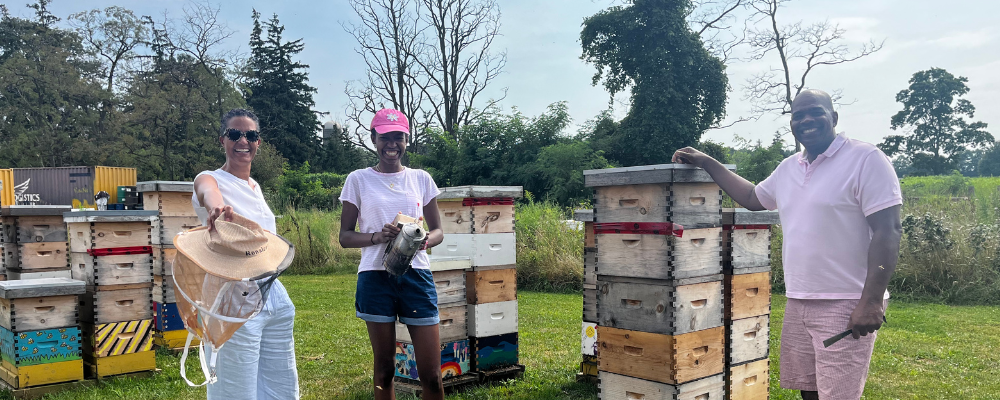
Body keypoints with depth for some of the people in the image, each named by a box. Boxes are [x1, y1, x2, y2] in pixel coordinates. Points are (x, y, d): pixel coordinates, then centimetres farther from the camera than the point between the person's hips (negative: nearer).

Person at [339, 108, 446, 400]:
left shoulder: (421, 178, 9)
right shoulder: (358, 180, 5)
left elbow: (438, 231, 12)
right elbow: (344, 236, 5)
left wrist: (426, 240, -11)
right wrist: (376, 237, -15)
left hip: (416, 275, 1)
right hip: (376, 277, -1)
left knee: (431, 374, 0)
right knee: (384, 369, 9)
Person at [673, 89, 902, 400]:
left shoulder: (865, 159, -8)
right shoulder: (788, 168, 13)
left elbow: (888, 232, -13)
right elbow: (752, 198, 30)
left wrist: (871, 301, -19)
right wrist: (706, 162, 26)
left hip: (847, 305, -7)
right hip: (797, 303, 7)